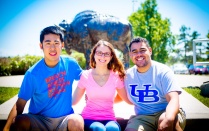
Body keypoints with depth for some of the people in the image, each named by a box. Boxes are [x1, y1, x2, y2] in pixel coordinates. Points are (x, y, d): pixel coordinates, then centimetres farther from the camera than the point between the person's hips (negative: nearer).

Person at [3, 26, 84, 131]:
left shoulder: (70, 64, -3)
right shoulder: (32, 73, -9)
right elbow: (20, 104, -11)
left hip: (65, 118, 1)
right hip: (38, 119, 0)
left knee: (77, 121, -33)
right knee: (20, 121, -31)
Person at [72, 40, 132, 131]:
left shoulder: (116, 77, 4)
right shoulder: (85, 76, 1)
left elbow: (130, 100, 10)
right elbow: (73, 101, 3)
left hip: (109, 119, 1)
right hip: (89, 118, -1)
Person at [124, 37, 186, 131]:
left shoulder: (163, 71, -9)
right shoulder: (128, 75, 4)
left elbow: (173, 99, -21)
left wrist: (168, 120, -41)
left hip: (165, 112, -3)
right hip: (143, 117, 3)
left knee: (165, 120, -38)